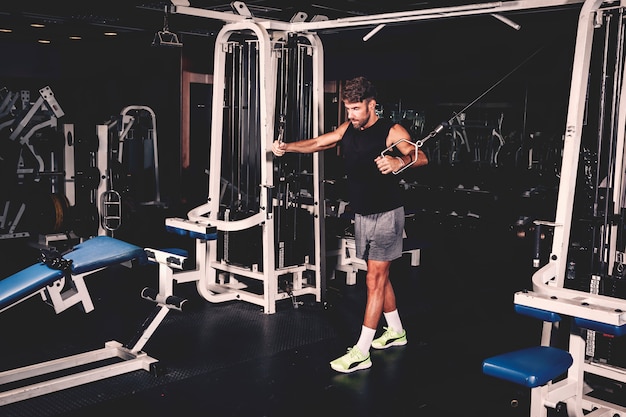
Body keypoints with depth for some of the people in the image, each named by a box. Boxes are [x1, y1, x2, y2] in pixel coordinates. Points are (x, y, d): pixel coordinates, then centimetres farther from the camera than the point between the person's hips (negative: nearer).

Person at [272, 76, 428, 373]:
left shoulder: (391, 131, -15)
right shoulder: (348, 129, 6)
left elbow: (420, 157, -26)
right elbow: (318, 143, 8)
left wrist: (399, 161, -48)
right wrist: (287, 147, -9)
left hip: (386, 214, -7)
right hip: (362, 214, 7)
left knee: (374, 279, -8)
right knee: (379, 276, 17)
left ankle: (361, 353, -7)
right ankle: (396, 331, 34)